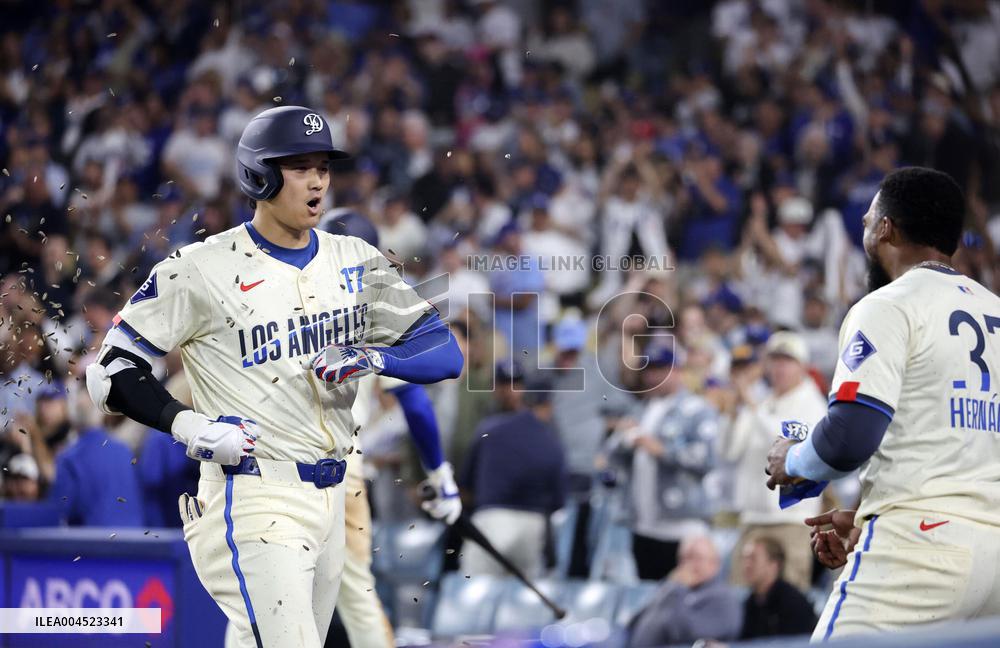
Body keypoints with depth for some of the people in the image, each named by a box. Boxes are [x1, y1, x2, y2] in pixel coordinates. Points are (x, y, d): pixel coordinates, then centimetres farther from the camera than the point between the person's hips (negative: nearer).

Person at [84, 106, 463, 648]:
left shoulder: (355, 262, 9)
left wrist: (373, 357, -14)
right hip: (254, 500, -6)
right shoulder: (200, 270, -7)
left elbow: (444, 351, 5)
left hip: (329, 499, 6)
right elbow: (110, 372, -4)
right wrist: (190, 426, -17)